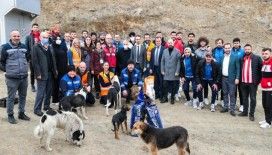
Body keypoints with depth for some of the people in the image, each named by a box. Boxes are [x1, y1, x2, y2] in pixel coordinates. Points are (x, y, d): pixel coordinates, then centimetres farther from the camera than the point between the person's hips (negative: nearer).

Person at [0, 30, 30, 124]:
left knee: (23, 96, 13)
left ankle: (21, 113, 27)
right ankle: (10, 115, 14)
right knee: (11, 97, 3)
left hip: (24, 77, 5)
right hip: (12, 78, -5)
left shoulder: (23, 47, 8)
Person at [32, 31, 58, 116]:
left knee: (49, 92, 12)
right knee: (40, 93, -3)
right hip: (42, 74, -6)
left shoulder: (50, 47, 15)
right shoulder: (36, 47, -5)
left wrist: (55, 70, 7)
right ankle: (37, 109, 7)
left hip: (50, 73, 6)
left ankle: (47, 106, 25)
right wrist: (38, 73, -16)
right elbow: (35, 61, -11)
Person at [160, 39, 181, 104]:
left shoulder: (177, 51, -3)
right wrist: (162, 70, 2)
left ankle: (172, 98, 18)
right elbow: (162, 61, 8)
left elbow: (178, 62, -6)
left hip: (174, 73, -2)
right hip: (166, 72, 2)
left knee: (173, 86, 5)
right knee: (165, 86, 2)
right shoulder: (165, 51, 7)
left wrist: (177, 72, -10)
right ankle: (165, 98, 14)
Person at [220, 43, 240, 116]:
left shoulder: (235, 57, -5)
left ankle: (232, 109, 5)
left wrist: (237, 78, -12)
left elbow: (238, 68, -5)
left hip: (231, 78, -4)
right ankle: (225, 107, 23)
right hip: (223, 78, 4)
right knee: (225, 93, 12)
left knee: (232, 94, -1)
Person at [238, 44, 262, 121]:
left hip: (253, 82, -4)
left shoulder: (257, 58, -4)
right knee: (244, 98, 15)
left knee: (253, 99, 5)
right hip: (243, 82, 4)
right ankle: (245, 111, 28)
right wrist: (240, 79, 5)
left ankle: (251, 114, 13)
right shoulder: (242, 59, 8)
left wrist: (258, 80, -8)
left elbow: (260, 69, -5)